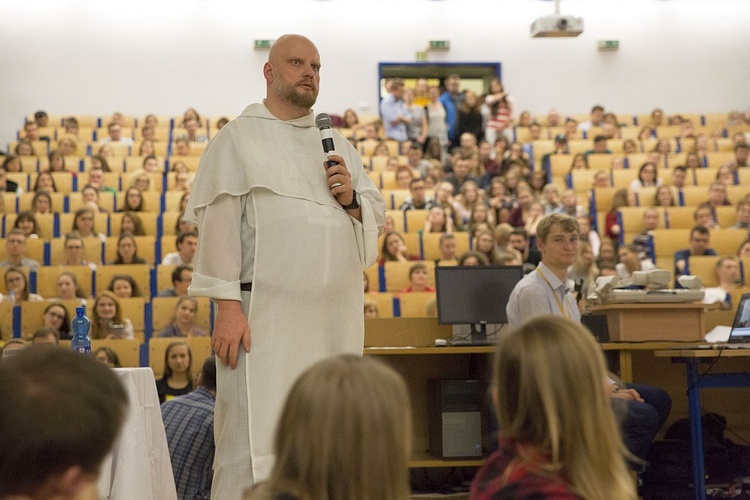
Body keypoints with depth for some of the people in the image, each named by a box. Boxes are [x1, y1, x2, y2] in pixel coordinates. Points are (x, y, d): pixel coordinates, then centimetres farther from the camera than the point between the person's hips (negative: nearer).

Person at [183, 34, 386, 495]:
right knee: (257, 439, -7)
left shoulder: (337, 143, 19)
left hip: (335, 317, 6)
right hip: (266, 314, -5)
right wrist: (226, 305, -17)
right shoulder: (239, 138, 1)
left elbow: (378, 213, 20)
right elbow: (219, 223, -8)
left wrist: (351, 199, -3)